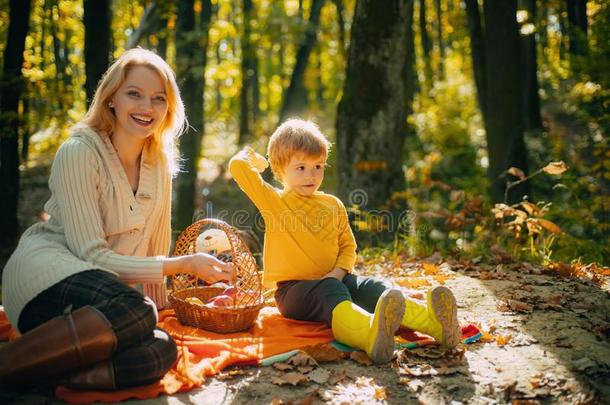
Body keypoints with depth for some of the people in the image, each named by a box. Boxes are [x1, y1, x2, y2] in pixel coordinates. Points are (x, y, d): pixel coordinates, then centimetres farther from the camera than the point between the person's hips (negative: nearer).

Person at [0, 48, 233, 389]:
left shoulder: (160, 164, 9)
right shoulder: (79, 152, -11)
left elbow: (154, 246, 15)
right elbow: (93, 255, -16)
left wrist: (160, 308, 8)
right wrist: (184, 265, -17)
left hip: (106, 290, 6)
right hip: (45, 273, -5)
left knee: (160, 352, -26)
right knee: (133, 312, -37)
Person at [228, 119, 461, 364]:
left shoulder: (333, 205, 15)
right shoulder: (273, 200, 1)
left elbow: (348, 246, 19)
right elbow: (237, 167, -8)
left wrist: (340, 271, -2)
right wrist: (253, 158, 15)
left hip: (333, 280, 6)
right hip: (292, 288, -6)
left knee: (372, 288, -23)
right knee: (331, 293, -37)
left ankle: (434, 324, -47)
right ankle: (371, 334, -71)